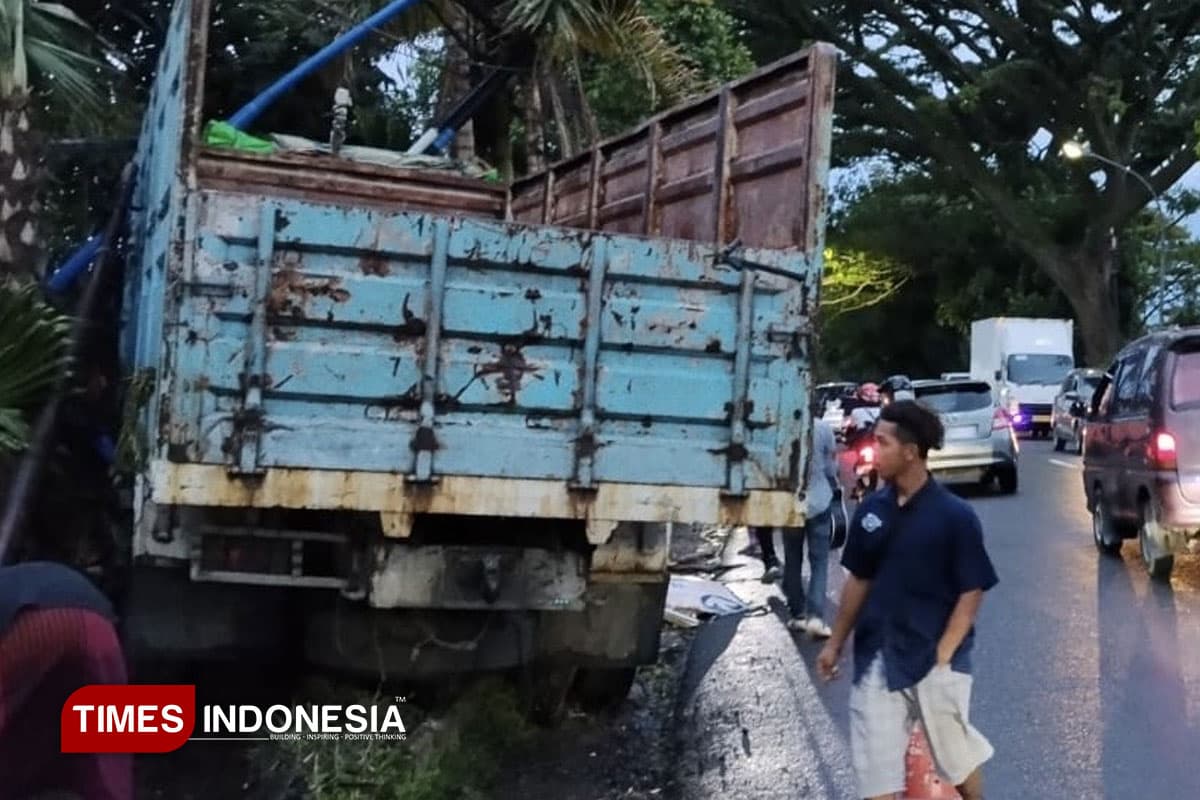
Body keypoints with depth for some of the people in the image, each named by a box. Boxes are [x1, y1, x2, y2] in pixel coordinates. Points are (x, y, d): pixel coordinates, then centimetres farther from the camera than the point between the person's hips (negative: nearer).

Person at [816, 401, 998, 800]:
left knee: (958, 755, 14)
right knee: (876, 766, 6)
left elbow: (971, 593, -9)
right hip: (876, 657, 4)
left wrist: (943, 655, -14)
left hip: (935, 658, -4)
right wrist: (836, 643, 13)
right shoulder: (871, 510, 2)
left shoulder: (955, 516, -12)